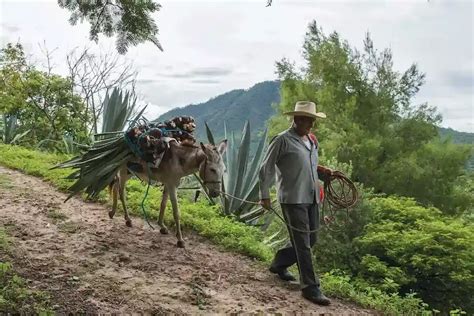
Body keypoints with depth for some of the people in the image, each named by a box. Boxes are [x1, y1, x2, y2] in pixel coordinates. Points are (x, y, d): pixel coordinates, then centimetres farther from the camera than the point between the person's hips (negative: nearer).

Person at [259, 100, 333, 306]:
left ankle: (278, 265, 36)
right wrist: (265, 195, -7)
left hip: (311, 199, 8)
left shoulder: (311, 141, 14)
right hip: (293, 199, -8)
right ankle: (310, 287, 5)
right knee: (303, 244, -4)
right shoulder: (282, 140, -8)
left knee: (309, 240, 16)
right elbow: (266, 169, -5)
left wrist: (325, 173, 5)